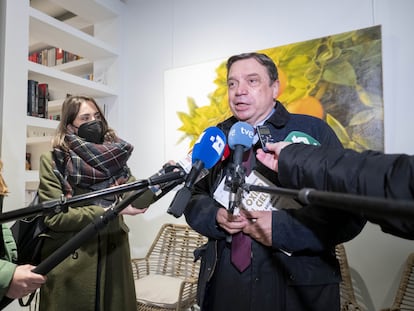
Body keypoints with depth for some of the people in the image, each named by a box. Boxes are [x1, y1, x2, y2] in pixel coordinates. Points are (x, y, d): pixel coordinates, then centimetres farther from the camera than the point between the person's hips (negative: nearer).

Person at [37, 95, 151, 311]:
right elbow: (54, 216, -12)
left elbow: (137, 197, -4)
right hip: (69, 264, -3)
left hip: (112, 258, 4)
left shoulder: (114, 156, 6)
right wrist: (110, 211, -18)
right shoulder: (52, 160, -5)